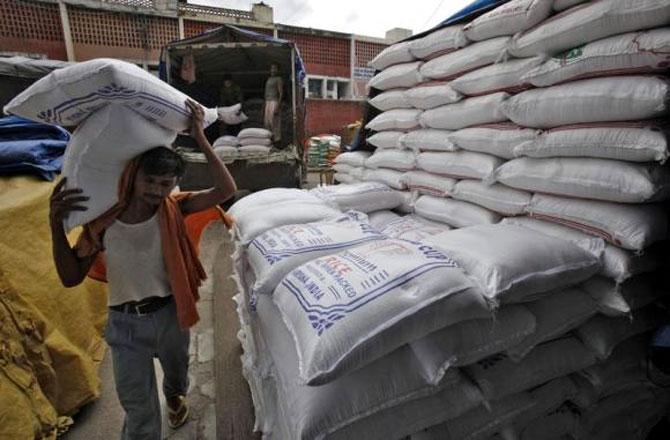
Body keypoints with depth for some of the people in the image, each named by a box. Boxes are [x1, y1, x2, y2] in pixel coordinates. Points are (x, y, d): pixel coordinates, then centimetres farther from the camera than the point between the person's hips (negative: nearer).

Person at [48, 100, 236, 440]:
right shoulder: (102, 222, -12)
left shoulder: (173, 209, -13)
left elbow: (226, 190, -26)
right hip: (125, 323, -1)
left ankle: (175, 395, 66)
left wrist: (200, 137, -28)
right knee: (138, 407, 10)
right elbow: (71, 277, -11)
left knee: (176, 370, 31)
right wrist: (56, 224, -24)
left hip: (169, 314, 2)